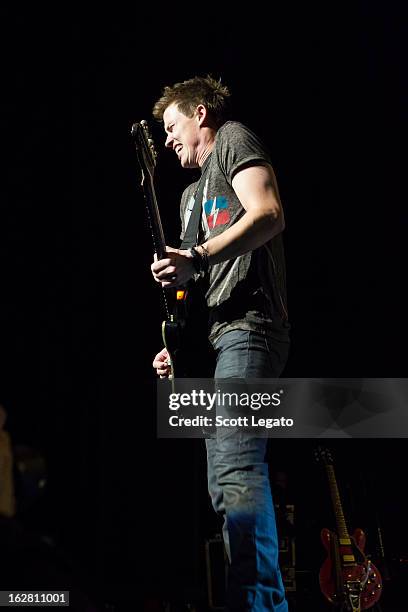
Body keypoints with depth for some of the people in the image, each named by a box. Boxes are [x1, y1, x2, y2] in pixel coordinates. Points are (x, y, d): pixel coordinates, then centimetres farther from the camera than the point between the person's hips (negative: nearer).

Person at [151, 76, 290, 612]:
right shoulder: (192, 195, 32)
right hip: (214, 338, 10)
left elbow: (269, 216, -12)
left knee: (236, 464, -25)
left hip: (249, 323, -10)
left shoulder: (234, 140, 6)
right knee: (223, 484, 5)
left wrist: (197, 258, -22)